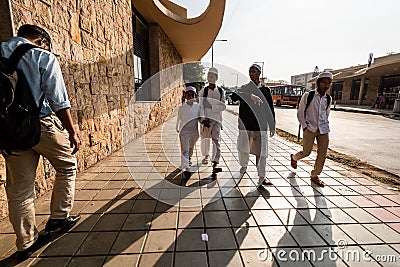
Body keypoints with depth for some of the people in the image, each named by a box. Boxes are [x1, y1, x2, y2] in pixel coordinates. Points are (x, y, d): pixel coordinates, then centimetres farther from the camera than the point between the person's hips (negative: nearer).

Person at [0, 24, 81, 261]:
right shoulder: (44, 57, -4)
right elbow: (59, 100, -10)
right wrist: (72, 132, -5)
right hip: (41, 124, -5)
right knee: (67, 166, 18)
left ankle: (26, 243, 25)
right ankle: (59, 218, 23)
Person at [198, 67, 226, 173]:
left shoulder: (221, 91, 7)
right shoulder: (203, 91, 3)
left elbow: (223, 106, 1)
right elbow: (201, 106, -6)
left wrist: (211, 107, -12)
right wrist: (203, 119, -18)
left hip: (216, 119, 0)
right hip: (205, 118, 0)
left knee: (216, 140, -8)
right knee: (205, 139, 9)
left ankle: (215, 164, -9)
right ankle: (205, 156, 37)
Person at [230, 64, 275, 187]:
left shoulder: (265, 90, 7)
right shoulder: (244, 88, 6)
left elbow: (270, 109, 9)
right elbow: (233, 96, -15)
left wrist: (272, 126, 8)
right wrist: (250, 95, -27)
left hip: (260, 125, -1)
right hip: (245, 124, 1)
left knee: (260, 152, -2)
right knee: (243, 149, 13)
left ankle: (262, 176, 10)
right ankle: (244, 165, 41)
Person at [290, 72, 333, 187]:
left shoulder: (328, 99, 9)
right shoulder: (307, 95, -4)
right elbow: (300, 113, -2)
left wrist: (325, 126, 11)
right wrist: (305, 126, -8)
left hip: (323, 130, 5)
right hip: (310, 128, -4)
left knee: (322, 154, 3)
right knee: (306, 152, -4)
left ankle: (315, 175, 20)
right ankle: (294, 157, 31)